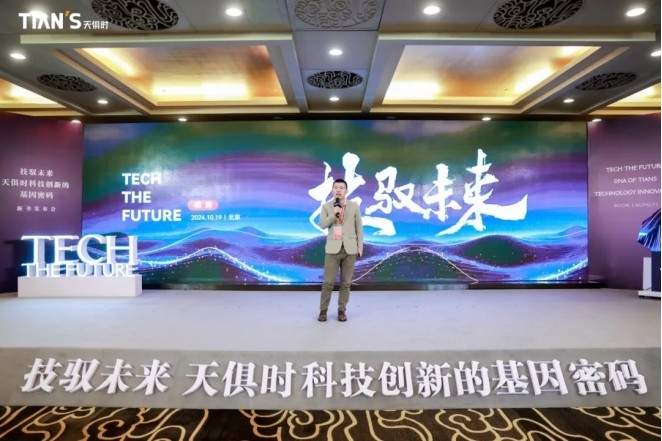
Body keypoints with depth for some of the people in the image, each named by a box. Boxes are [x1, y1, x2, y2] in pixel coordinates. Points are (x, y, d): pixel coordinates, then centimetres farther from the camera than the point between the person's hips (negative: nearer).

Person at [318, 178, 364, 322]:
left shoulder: (354, 206, 4)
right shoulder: (326, 206, 4)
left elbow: (359, 227, 6)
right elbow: (322, 225, -5)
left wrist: (360, 247, 2)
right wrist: (333, 214, -18)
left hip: (350, 249, 1)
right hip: (333, 249, -1)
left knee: (346, 282, 6)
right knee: (328, 282, -1)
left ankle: (342, 310, 18)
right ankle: (323, 310, 13)